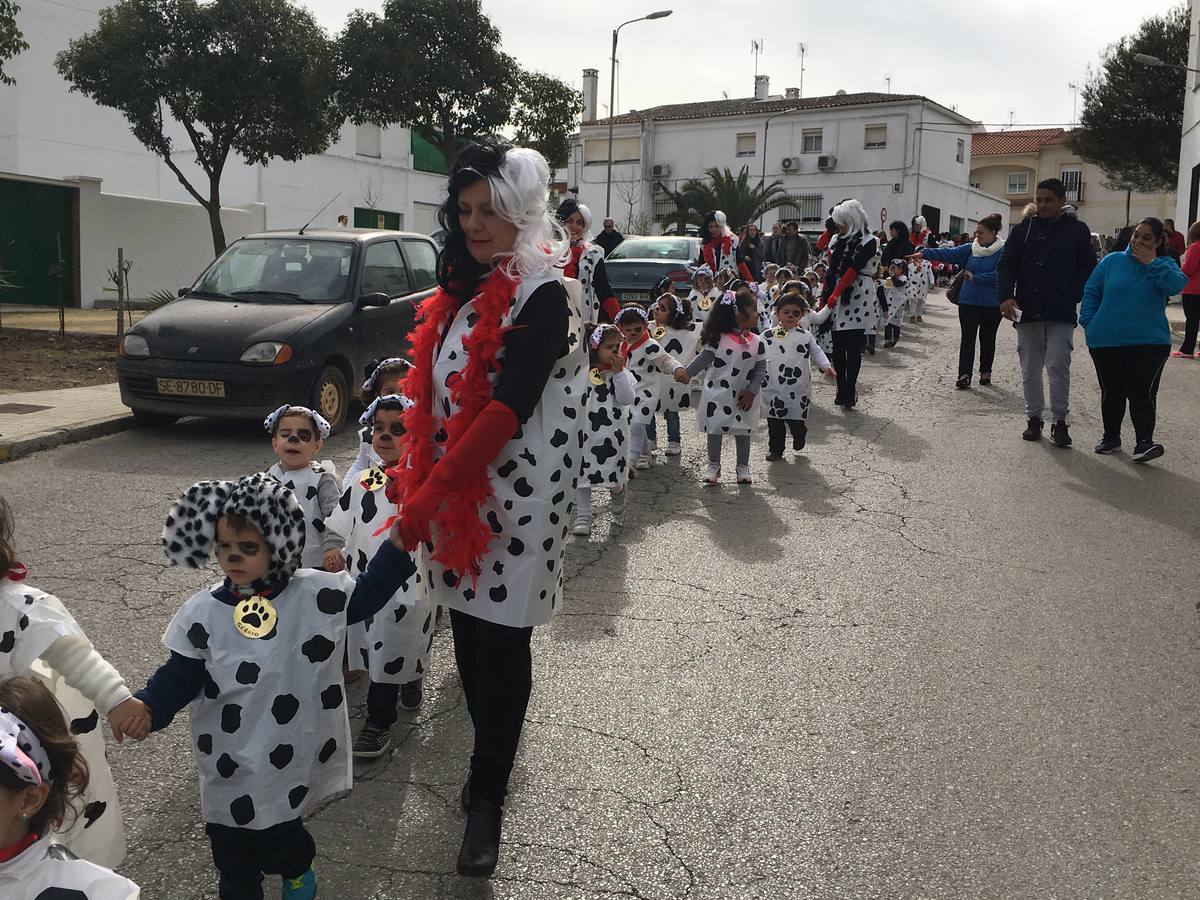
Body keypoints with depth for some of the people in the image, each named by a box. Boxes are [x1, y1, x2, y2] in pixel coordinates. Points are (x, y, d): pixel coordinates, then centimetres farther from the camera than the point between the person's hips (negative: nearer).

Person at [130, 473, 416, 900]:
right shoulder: (203, 611, -10)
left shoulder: (315, 593, -10)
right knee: (232, 853, 14)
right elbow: (179, 676, -4)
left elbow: (365, 595, 6)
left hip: (291, 761, -1)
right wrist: (147, 706, -21)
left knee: (277, 843, 10)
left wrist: (396, 545, -1)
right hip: (230, 765, 1)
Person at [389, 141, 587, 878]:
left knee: (499, 646, 3)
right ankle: (492, 756, 34)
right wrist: (420, 483, 9)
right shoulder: (464, 288, 11)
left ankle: (489, 797, 17)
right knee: (470, 636, 14)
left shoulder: (543, 298, -13)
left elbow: (509, 409, -21)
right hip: (456, 497, 7)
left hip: (512, 500, -7)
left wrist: (430, 489, -20)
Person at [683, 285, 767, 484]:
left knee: (743, 432, 12)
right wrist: (686, 373, -16)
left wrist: (752, 391, -9)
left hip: (743, 397, 2)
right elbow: (703, 359, -7)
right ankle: (713, 465, 24)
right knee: (715, 430, 8)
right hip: (717, 395, -2)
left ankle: (743, 466, 28)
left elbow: (760, 370, -2)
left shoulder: (757, 343, -6)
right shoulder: (718, 339, -13)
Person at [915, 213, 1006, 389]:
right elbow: (948, 253, -5)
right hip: (968, 301, 3)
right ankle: (964, 375, -3)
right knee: (967, 338, -2)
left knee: (987, 339, 12)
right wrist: (924, 253, -15)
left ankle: (985, 372, 26)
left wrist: (975, 277, -19)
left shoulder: (1002, 252, -10)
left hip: (991, 304, -3)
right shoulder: (970, 249, 3)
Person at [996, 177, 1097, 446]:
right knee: (1030, 370, 9)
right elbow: (1006, 265, 3)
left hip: (1061, 314, -2)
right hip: (1027, 312, 3)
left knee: (1058, 366, -9)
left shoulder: (1077, 230, 4)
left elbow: (1088, 269, 3)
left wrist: (1073, 298, -10)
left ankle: (1060, 421, 1)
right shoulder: (1023, 230, 7)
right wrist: (1006, 296, -13)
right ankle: (1034, 418, 21)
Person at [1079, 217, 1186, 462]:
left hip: (1148, 343, -2)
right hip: (1106, 341, 2)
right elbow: (1090, 291, 7)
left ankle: (1144, 442, -10)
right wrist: (1089, 323, -2)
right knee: (1111, 393, 12)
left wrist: (1152, 263, -16)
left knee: (1141, 392, -12)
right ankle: (1111, 437, 27)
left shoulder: (1164, 265, 4)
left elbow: (1176, 285, -17)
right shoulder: (1112, 261, 4)